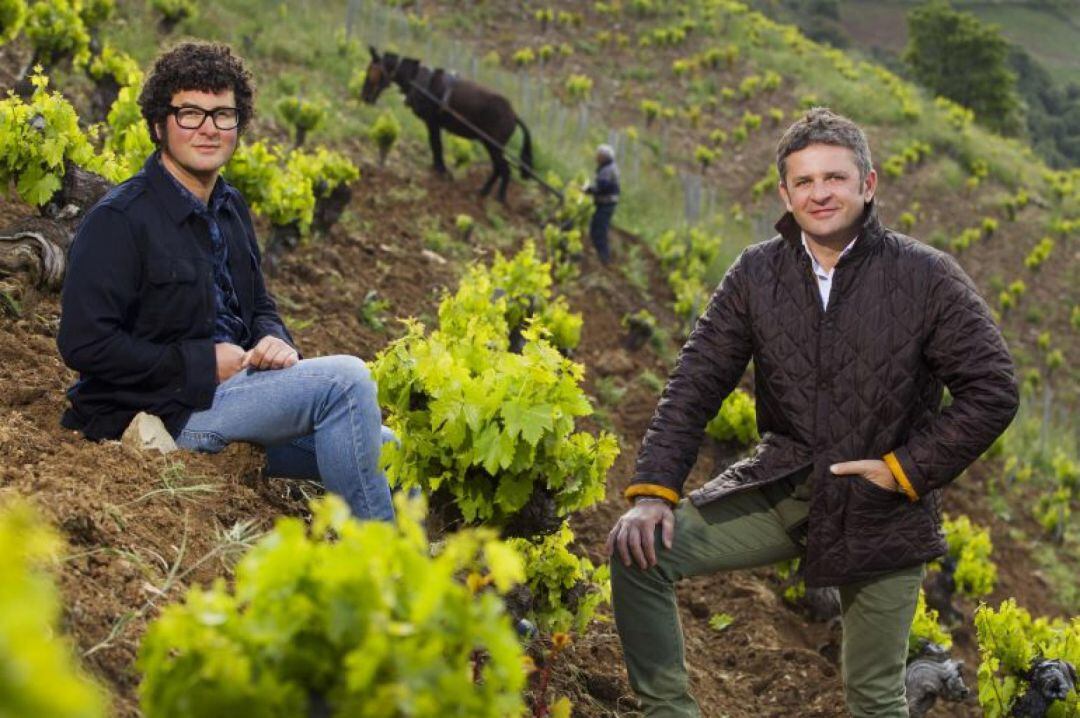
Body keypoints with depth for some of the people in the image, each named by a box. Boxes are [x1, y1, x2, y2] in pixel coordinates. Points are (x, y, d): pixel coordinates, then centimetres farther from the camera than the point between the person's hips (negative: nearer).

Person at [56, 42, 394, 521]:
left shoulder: (230, 208, 13)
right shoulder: (118, 220, -13)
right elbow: (84, 344, -19)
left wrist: (275, 342, -2)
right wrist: (202, 364, -17)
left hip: (236, 387, 9)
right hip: (164, 411, -9)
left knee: (386, 453, -3)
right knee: (345, 378, -22)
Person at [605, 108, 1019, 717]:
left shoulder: (928, 276, -9)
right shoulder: (757, 273, -1)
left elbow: (993, 393, -7)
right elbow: (696, 383, -2)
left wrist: (910, 469, -11)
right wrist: (654, 490, -12)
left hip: (881, 509, -2)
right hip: (782, 486, 3)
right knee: (639, 552, -15)